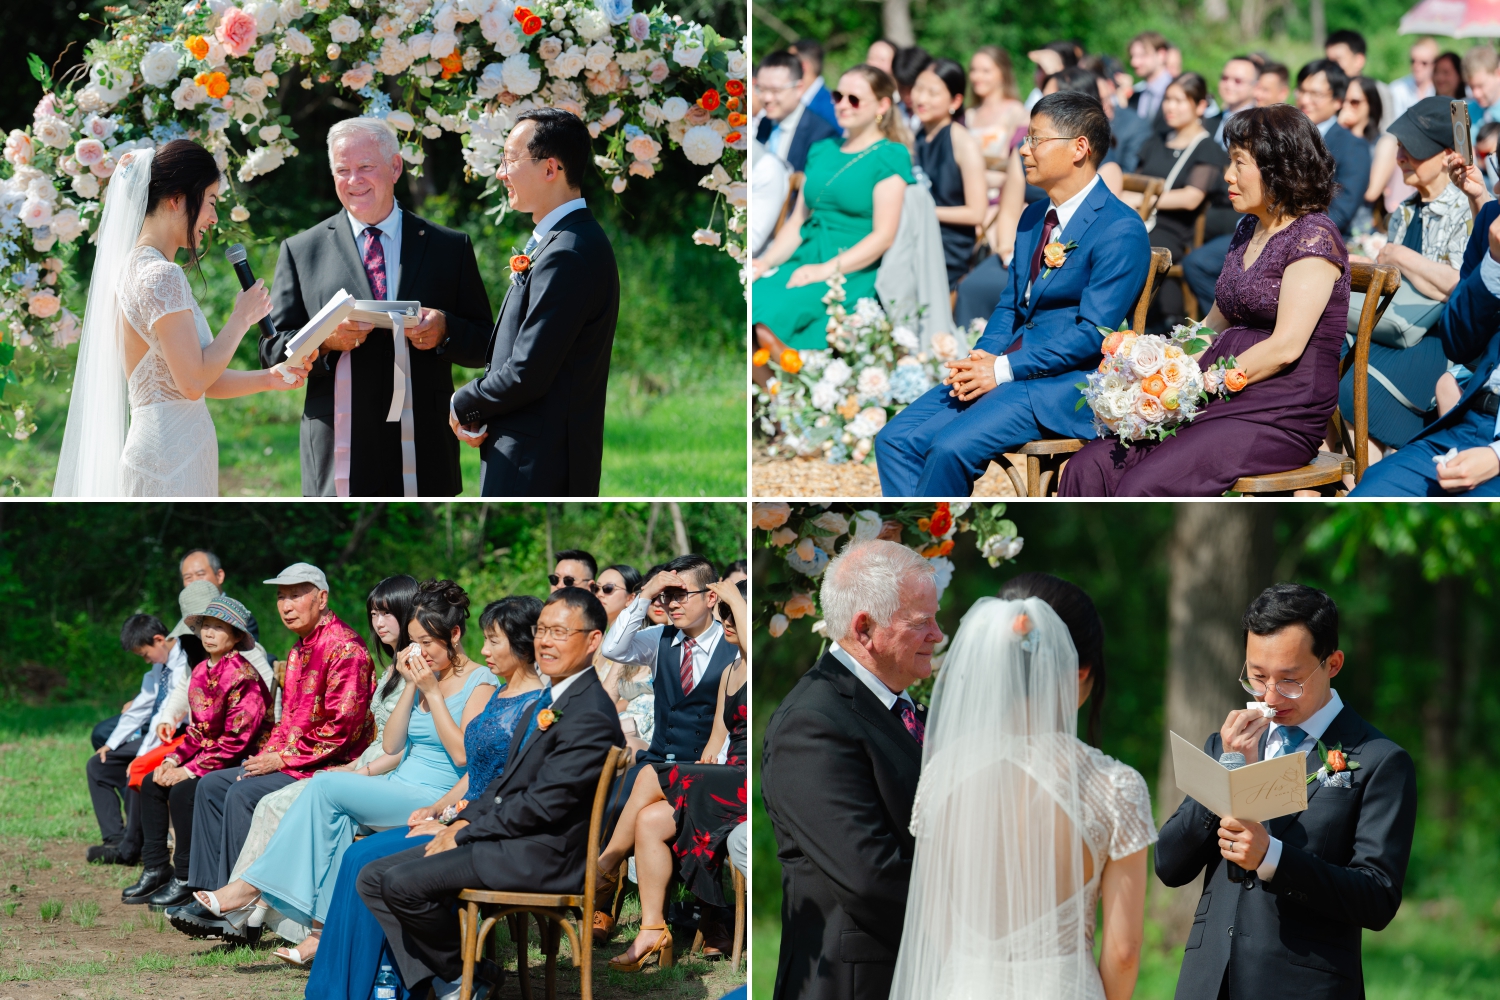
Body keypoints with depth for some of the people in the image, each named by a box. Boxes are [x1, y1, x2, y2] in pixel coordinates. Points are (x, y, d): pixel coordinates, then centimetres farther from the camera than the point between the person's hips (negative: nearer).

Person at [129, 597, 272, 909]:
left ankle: (186, 880, -15)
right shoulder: (201, 672, 9)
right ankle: (155, 869, 6)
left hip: (244, 763, -9)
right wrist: (174, 759, -1)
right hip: (213, 756, 9)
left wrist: (190, 770, -22)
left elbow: (236, 740, -23)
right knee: (152, 783, 1)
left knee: (183, 792, -26)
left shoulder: (243, 676, -19)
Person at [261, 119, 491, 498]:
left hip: (424, 453, 1)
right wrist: (325, 341, -13)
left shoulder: (450, 248, 11)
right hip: (340, 456, -1)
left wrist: (444, 330, -12)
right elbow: (273, 349, 7)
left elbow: (484, 344, 10)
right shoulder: (301, 251, 10)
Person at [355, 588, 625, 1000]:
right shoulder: (545, 705, 18)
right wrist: (463, 822, 4)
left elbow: (543, 804, -20)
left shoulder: (591, 714, -16)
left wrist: (464, 836, -13)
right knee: (375, 878, 1)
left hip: (541, 855, -10)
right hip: (505, 838, 10)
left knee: (402, 882, -22)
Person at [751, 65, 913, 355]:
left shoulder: (889, 155, 1)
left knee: (768, 320, -32)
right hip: (804, 262, 6)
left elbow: (884, 235, -8)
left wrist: (827, 269, -18)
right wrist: (766, 261, 2)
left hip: (853, 274, -6)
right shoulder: (822, 151, 22)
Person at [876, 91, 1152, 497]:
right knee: (896, 441, -8)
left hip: (1065, 385, -9)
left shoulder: (1121, 230, -11)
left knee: (951, 447, -27)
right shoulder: (1034, 217, 18)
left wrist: (1002, 370, -18)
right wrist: (982, 357, -2)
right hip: (1002, 367, 9)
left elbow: (1093, 333, -17)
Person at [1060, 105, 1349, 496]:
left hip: (1280, 417, -8)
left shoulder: (1314, 238, -9)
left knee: (1143, 487, -28)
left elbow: (1286, 347, -17)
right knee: (1089, 467, -13)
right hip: (1226, 405, 8)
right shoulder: (1248, 231, 18)